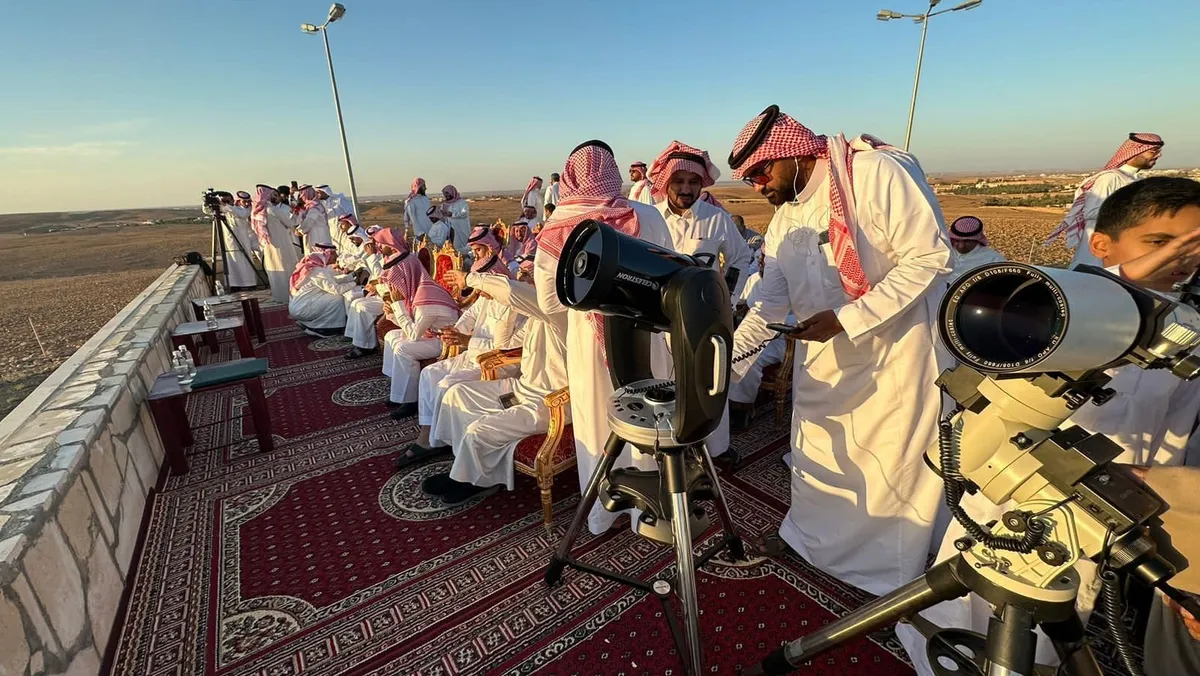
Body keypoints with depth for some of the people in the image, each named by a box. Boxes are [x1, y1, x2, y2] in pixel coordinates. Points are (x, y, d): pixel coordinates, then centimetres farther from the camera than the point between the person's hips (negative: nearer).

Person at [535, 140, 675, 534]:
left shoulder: (557, 231, -7)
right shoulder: (646, 217, -11)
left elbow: (549, 302, -2)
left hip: (588, 342, 1)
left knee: (595, 426, 18)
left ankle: (600, 515, 37)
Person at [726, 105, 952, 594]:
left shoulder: (878, 173, -18)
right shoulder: (784, 217, 3)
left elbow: (930, 257, -19)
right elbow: (769, 303, 1)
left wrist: (846, 319, -25)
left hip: (895, 355, -6)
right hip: (823, 358, 6)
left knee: (894, 466, 8)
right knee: (816, 456, 17)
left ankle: (893, 576, 32)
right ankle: (808, 539, 41)